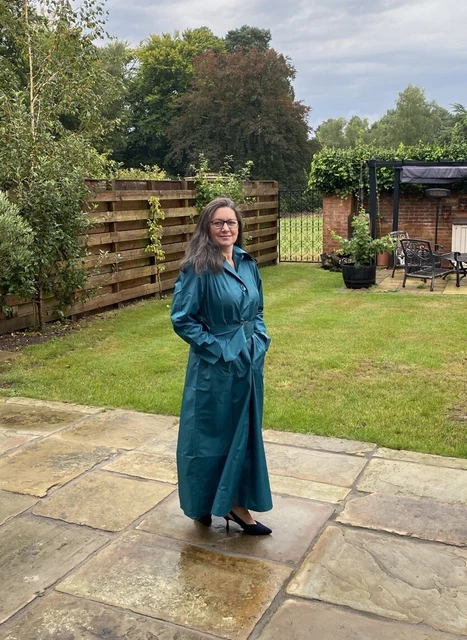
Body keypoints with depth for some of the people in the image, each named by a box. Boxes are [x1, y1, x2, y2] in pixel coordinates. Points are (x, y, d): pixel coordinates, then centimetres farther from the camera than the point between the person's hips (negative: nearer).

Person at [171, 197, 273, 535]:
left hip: (249, 362, 7)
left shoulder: (247, 263, 5)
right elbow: (182, 319, -14)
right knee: (210, 434, 8)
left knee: (245, 432, 14)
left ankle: (236, 503, 28)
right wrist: (217, 348, -15)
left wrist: (260, 339, 1)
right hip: (214, 366, -6)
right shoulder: (198, 268, -15)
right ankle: (204, 505, 28)